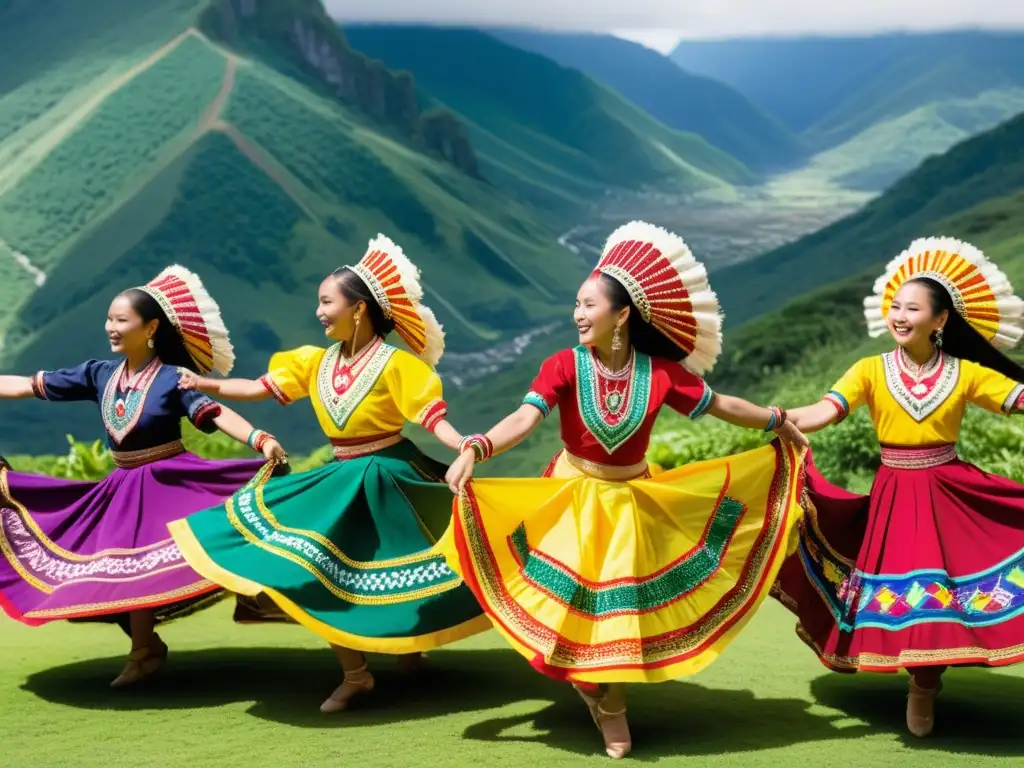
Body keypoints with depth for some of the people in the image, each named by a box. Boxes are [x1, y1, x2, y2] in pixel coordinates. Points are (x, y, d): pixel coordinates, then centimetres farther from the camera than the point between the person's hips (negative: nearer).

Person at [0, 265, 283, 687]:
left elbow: (216, 414, -26)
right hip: (121, 487, 6)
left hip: (167, 483, -6)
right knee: (120, 570, 7)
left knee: (134, 566, -9)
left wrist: (260, 440, -42)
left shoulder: (172, 378, -13)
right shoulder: (100, 373, 2)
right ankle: (148, 646, 25)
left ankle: (143, 651, 8)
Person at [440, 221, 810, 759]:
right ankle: (584, 680, 31)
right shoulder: (565, 365, -17)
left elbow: (722, 405, 0)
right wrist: (474, 450, -45)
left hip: (633, 504, 1)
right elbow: (524, 418, -28)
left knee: (626, 604, 9)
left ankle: (612, 704, 31)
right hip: (571, 499, -1)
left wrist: (780, 423, 10)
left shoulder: (660, 372, -13)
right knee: (572, 601, 3)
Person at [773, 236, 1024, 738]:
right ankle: (923, 680, 33)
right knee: (904, 591, 5)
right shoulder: (872, 370, -5)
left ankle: (924, 684, 27)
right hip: (894, 494, 0)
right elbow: (825, 411, -17)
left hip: (949, 494, 0)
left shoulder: (965, 373, -3)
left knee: (942, 588, 1)